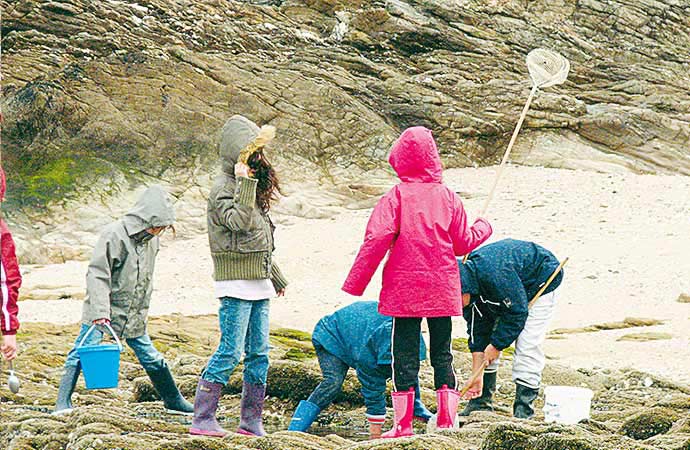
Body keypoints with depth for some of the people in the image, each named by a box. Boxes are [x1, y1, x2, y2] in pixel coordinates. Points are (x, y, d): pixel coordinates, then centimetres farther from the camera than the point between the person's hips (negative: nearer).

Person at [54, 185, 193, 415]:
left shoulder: (152, 240, 7)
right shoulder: (114, 234, -16)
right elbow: (97, 275, -20)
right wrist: (100, 311, -27)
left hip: (134, 315, 6)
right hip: (101, 312, -6)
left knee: (151, 357, 10)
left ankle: (174, 401, 23)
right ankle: (63, 401, -10)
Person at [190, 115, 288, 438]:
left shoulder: (254, 187, 17)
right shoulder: (223, 188, -9)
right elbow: (241, 222, -25)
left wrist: (276, 277, 28)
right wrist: (245, 184, -26)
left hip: (259, 283, 8)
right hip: (236, 281, -8)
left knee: (259, 354, 7)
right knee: (230, 352, -10)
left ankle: (251, 421, 12)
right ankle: (202, 418, -5)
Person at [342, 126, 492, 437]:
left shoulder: (397, 196, -7)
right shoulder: (448, 196, 1)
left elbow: (376, 240, -14)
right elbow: (463, 243, 6)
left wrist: (355, 284, -9)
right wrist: (483, 228, 28)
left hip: (404, 290, -2)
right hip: (442, 290, 3)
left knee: (405, 354, 3)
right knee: (442, 354, 11)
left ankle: (403, 424, 2)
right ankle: (447, 420, 11)